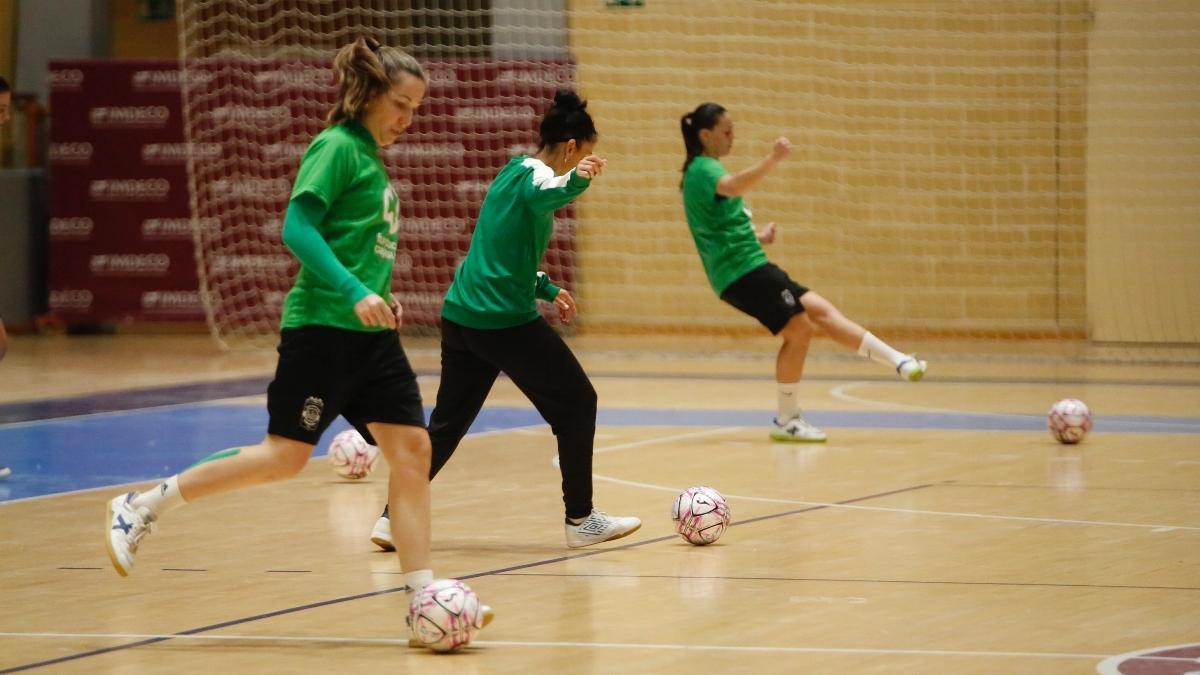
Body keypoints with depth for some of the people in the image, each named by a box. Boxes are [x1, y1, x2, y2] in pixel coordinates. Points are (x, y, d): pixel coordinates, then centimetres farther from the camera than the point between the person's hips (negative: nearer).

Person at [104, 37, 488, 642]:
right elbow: (298, 228, -19)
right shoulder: (336, 148, -9)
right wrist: (354, 292, -25)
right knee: (285, 455, -7)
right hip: (322, 327, -9)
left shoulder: (371, 157, 17)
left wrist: (381, 297, 16)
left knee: (411, 448, -1)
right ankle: (140, 507, 4)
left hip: (369, 333, 9)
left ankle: (422, 595, 0)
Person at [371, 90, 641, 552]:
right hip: (506, 320, -9)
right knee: (576, 404, 5)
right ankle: (580, 520, 8)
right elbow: (541, 197, -37)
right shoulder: (536, 173, -10)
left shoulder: (515, 171, 17)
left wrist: (546, 289, 28)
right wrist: (575, 181, -58)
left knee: (447, 422, 14)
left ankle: (394, 518, 7)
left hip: (461, 316, 9)